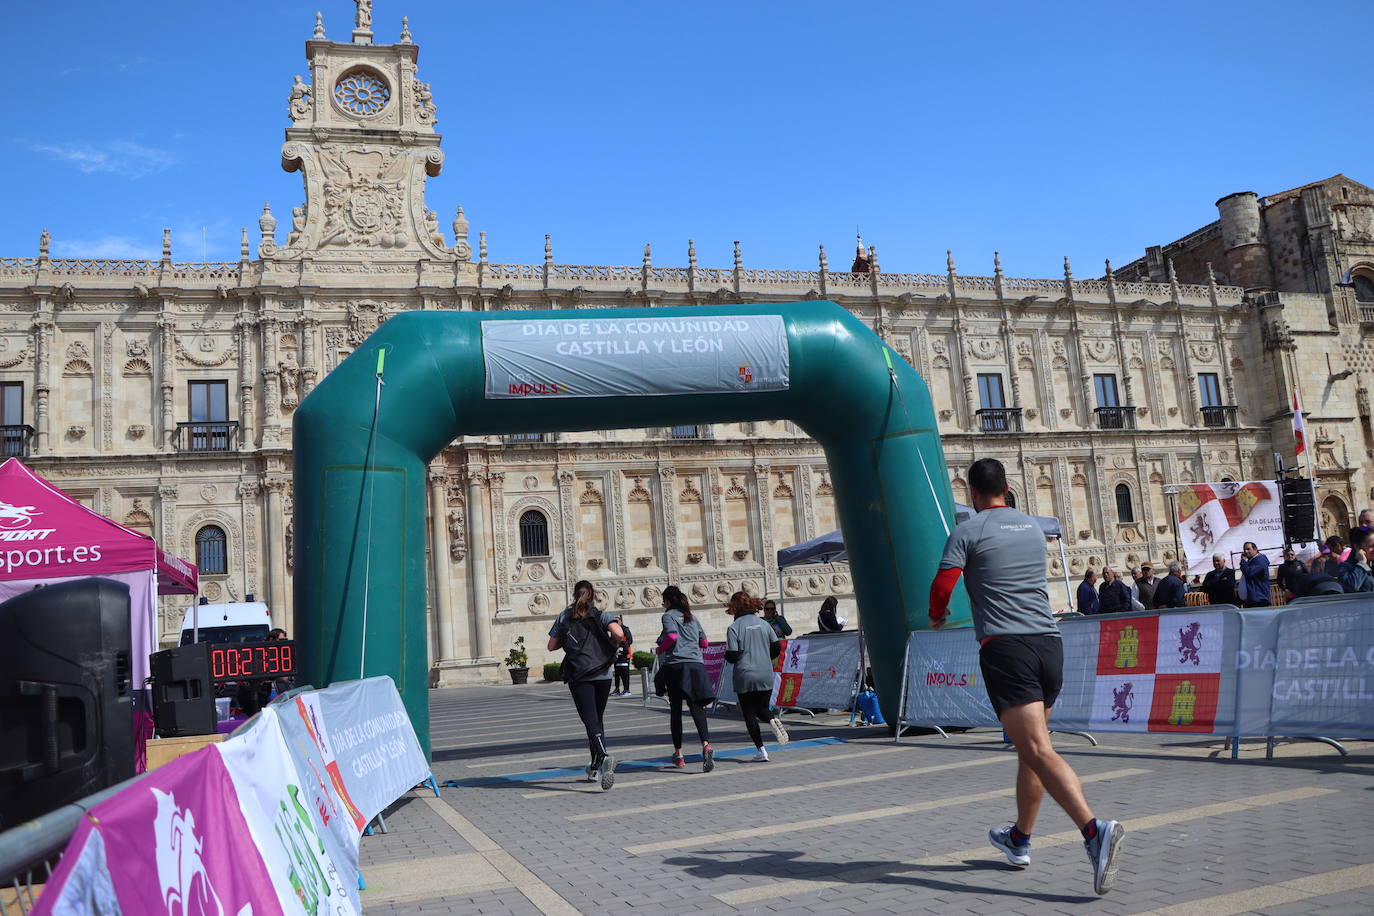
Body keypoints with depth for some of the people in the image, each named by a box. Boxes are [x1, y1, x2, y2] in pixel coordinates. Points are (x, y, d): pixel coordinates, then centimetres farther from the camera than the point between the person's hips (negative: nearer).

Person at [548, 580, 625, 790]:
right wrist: (612, 646, 6)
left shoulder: (564, 617, 7)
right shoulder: (601, 615, 3)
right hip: (602, 674, 1)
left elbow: (552, 646, 8)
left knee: (590, 720, -9)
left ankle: (604, 756, -35)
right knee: (597, 719, 16)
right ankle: (595, 768, 21)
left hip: (578, 676, -1)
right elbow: (619, 633, -14)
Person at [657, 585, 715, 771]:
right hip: (696, 664, 4)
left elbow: (672, 636, -14)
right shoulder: (692, 618, 20)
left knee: (675, 709, 7)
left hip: (675, 664, -4)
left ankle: (678, 754, 13)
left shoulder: (669, 615, 3)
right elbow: (704, 642, 19)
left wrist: (660, 649, 3)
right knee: (696, 707, -8)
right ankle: (706, 744, -31)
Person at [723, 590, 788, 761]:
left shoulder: (734, 628, -10)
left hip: (744, 677, -3)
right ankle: (772, 720, -15)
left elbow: (732, 656, -14)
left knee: (749, 714, 8)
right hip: (766, 676, 3)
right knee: (762, 709, 18)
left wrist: (726, 655, 9)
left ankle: (760, 750, 2)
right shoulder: (764, 624, 4)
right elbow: (777, 647, 4)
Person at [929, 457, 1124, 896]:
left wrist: (937, 616, 14)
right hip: (1049, 641, 7)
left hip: (1005, 647, -6)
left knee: (1038, 750, -12)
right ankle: (1019, 839, 30)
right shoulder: (1033, 527, 16)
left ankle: (1094, 830, -30)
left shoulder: (967, 531, -2)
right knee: (1030, 747, 17)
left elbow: (941, 587, -8)